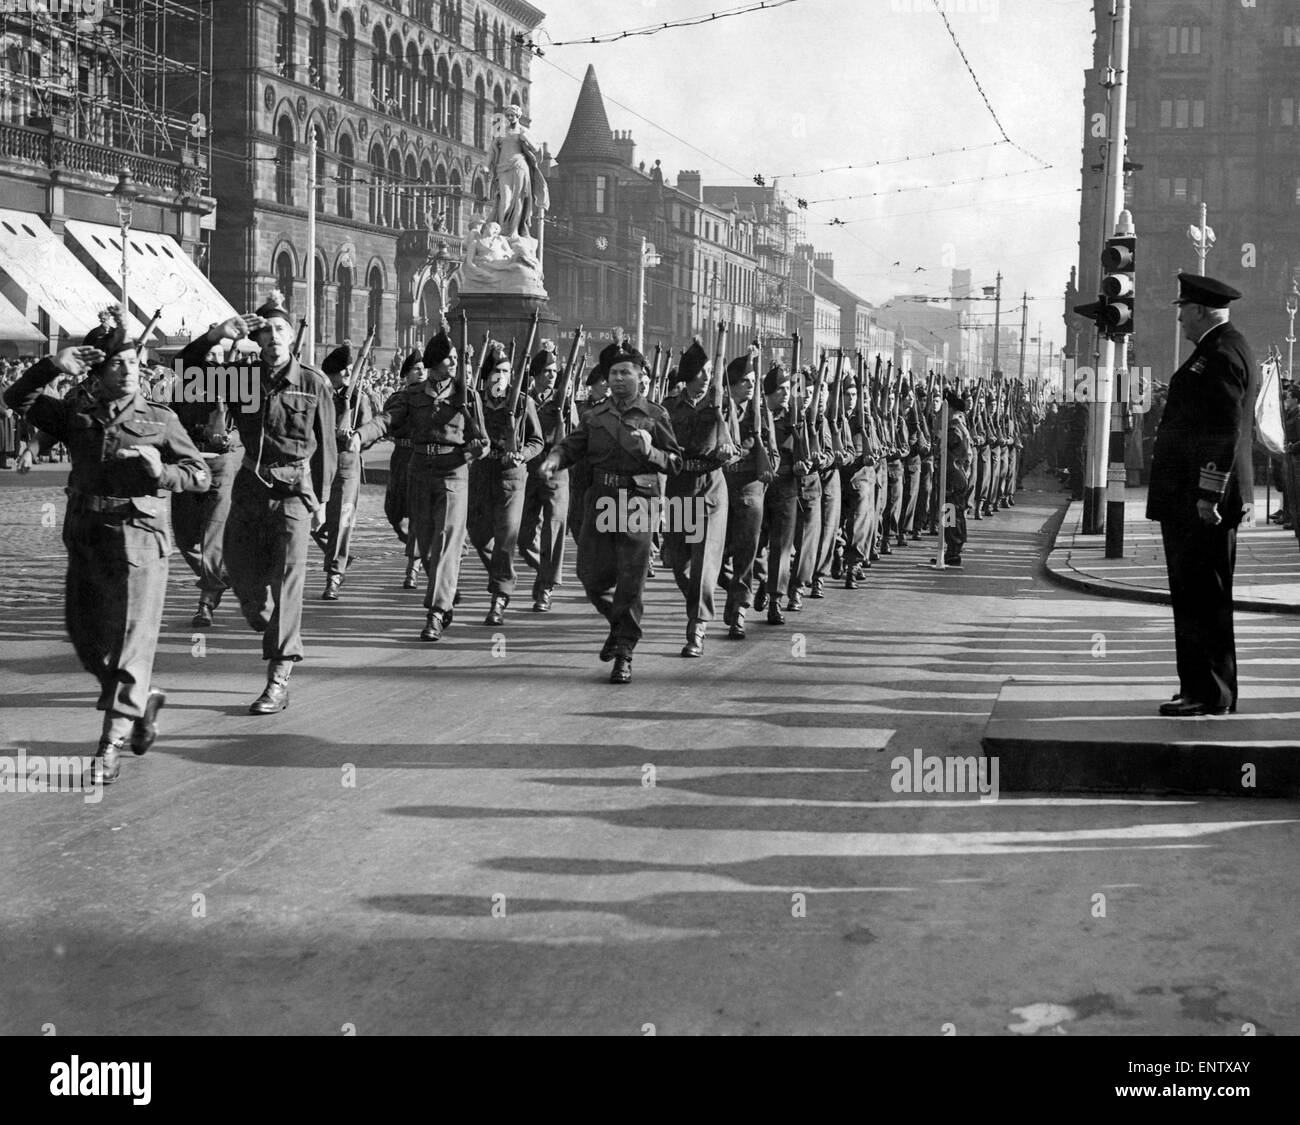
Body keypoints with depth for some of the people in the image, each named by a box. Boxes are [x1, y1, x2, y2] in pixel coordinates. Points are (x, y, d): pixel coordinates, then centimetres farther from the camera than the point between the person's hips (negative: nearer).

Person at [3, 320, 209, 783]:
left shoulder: (160, 419, 4)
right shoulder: (77, 413, 12)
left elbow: (201, 475, 6)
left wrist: (161, 472, -13)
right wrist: (52, 367, -4)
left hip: (139, 537, -4)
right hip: (85, 537, 4)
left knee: (131, 639, -10)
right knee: (86, 636, 10)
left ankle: (112, 744, -9)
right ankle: (144, 699, 33)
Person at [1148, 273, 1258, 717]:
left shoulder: (1221, 355, -13)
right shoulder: (1220, 350, 20)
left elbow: (1226, 431, -20)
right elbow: (1234, 429, 25)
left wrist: (1209, 494, -22)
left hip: (1201, 501, -11)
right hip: (1191, 499, 11)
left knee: (1203, 598, -7)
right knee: (1195, 597, 13)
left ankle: (1212, 696, -2)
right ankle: (1202, 690, 19)